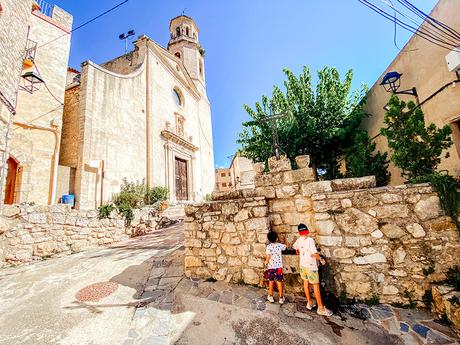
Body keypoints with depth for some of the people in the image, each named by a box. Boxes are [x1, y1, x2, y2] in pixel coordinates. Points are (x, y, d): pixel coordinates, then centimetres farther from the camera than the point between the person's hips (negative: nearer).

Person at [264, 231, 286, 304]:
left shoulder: (269, 246, -15)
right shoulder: (280, 245, -7)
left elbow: (268, 256, -22)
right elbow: (286, 247, 12)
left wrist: (266, 262, -5)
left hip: (271, 266, -1)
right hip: (279, 266, 1)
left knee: (271, 281, 14)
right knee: (279, 282, 10)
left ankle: (271, 296, 26)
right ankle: (281, 298, 17)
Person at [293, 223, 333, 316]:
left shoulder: (299, 240, -1)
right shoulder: (310, 240, -22)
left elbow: (294, 247, 18)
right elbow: (314, 254, -28)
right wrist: (320, 258, -9)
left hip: (302, 264, 6)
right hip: (311, 266, -6)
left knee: (306, 282, 18)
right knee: (316, 285, 4)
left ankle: (309, 303, 30)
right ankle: (321, 308, 12)